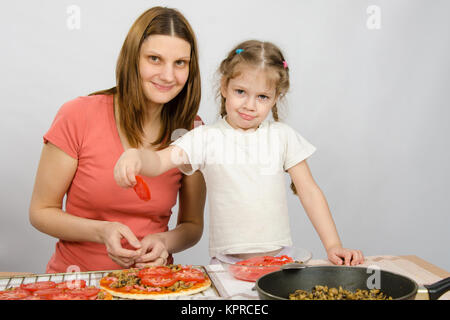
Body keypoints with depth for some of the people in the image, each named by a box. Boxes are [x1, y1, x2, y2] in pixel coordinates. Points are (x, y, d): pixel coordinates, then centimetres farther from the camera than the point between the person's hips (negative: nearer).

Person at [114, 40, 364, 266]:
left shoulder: (283, 136, 7)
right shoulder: (207, 138, 1)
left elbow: (310, 193, 9)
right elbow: (158, 161, -11)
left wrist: (333, 245, 1)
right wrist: (135, 156, -34)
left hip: (279, 257, 1)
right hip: (228, 261, -1)